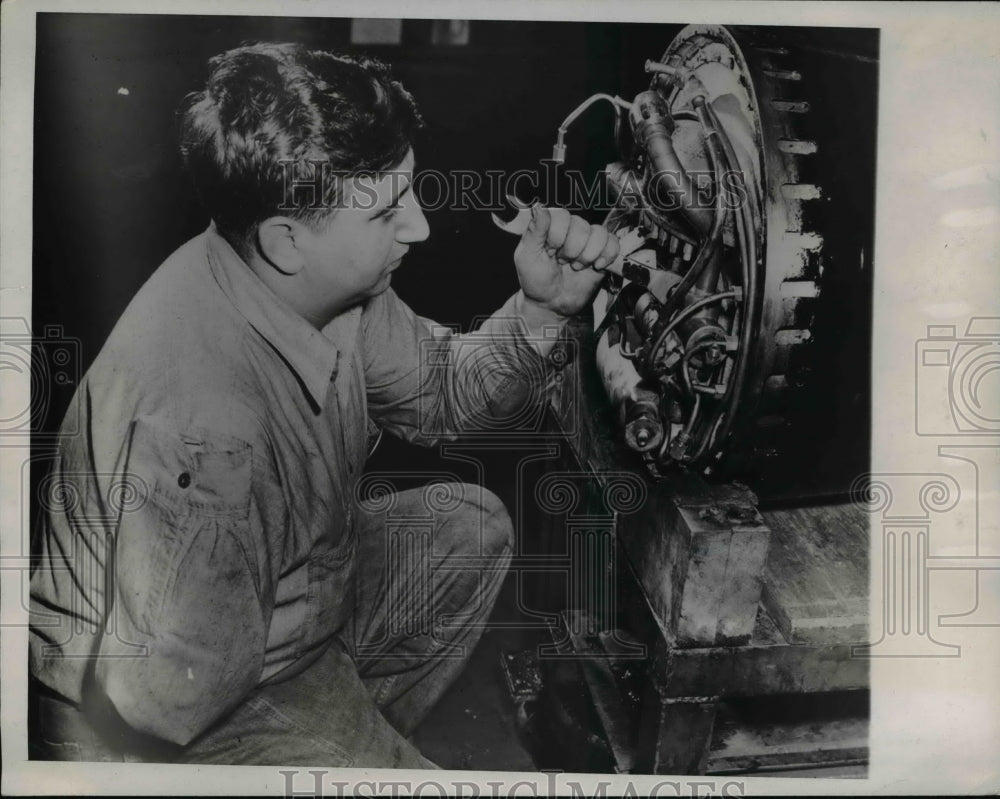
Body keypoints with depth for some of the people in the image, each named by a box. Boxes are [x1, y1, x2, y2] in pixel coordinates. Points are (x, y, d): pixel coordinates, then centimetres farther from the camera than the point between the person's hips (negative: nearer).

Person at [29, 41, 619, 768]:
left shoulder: (329, 284, -14)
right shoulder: (203, 416, -39)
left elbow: (439, 395, 1)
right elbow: (172, 694, -32)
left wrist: (542, 309, -16)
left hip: (285, 591, 8)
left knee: (471, 528, 12)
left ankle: (364, 734, 22)